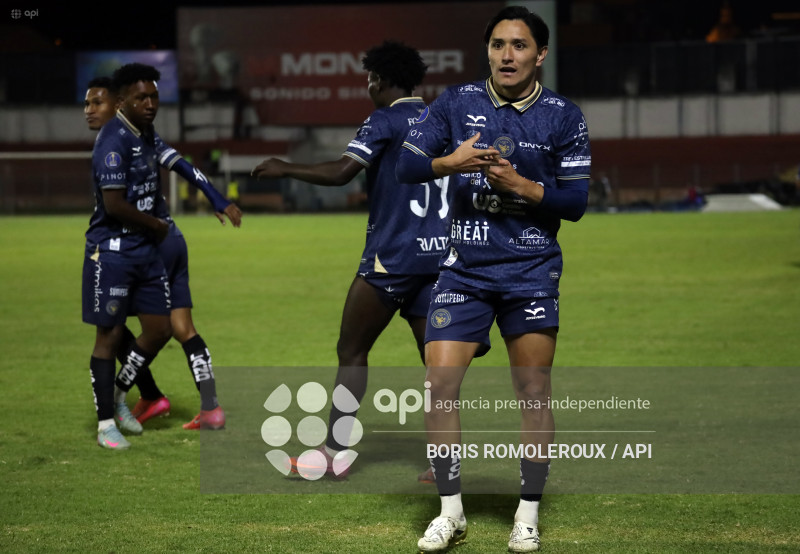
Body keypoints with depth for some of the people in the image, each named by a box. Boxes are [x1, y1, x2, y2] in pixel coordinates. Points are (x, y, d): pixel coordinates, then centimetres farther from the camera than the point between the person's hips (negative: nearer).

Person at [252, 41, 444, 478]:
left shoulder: (384, 121, -7)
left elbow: (341, 172, -18)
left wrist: (284, 169, -7)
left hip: (392, 257, -6)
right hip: (437, 255, 6)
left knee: (351, 352, 3)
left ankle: (333, 453, 2)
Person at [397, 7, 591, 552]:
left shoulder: (564, 116, 0)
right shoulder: (457, 102, 4)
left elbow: (575, 201, -1)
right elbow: (407, 164, 1)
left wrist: (520, 185, -16)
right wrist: (450, 163, -19)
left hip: (531, 271, -1)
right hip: (464, 267, 1)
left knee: (533, 390, -1)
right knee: (439, 384, -7)